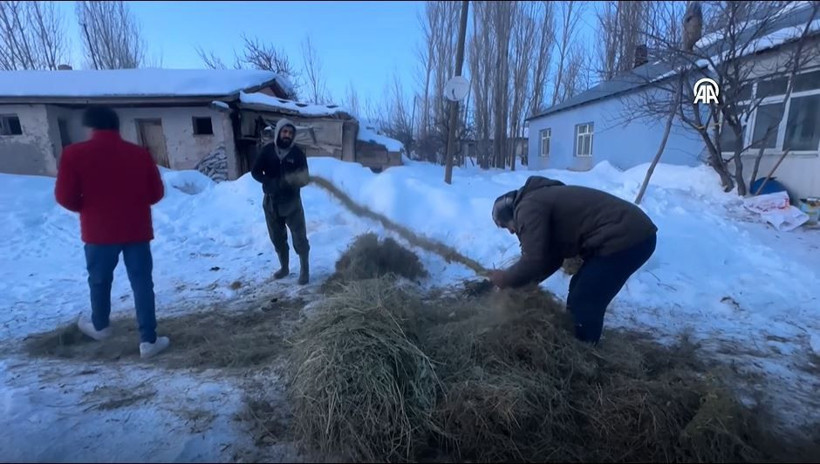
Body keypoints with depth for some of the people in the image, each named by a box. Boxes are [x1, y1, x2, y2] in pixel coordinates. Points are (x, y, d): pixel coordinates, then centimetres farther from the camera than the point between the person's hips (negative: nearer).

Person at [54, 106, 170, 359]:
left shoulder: (74, 154, -7)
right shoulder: (140, 154, -1)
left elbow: (65, 197, -6)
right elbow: (156, 193, 3)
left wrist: (88, 208, 14)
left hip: (99, 232, -1)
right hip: (137, 230, 1)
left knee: (99, 281, 21)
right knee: (142, 283, 4)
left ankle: (100, 326, 43)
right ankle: (149, 340, 6)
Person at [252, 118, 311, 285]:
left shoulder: (297, 153, -5)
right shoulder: (267, 150, -2)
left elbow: (305, 178, -8)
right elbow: (255, 172, -3)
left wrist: (293, 181, -30)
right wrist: (271, 183, -21)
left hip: (291, 202, -2)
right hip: (271, 202, 3)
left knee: (300, 237, -1)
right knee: (277, 238, 15)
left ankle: (304, 270, 13)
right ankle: (284, 267, 32)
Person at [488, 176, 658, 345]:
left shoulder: (528, 207, -10)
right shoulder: (541, 200, 22)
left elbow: (534, 260, -16)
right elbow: (551, 256, 24)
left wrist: (506, 279, 0)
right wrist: (527, 281, 18)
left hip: (625, 238, -11)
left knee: (584, 304, -3)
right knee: (579, 291, 20)